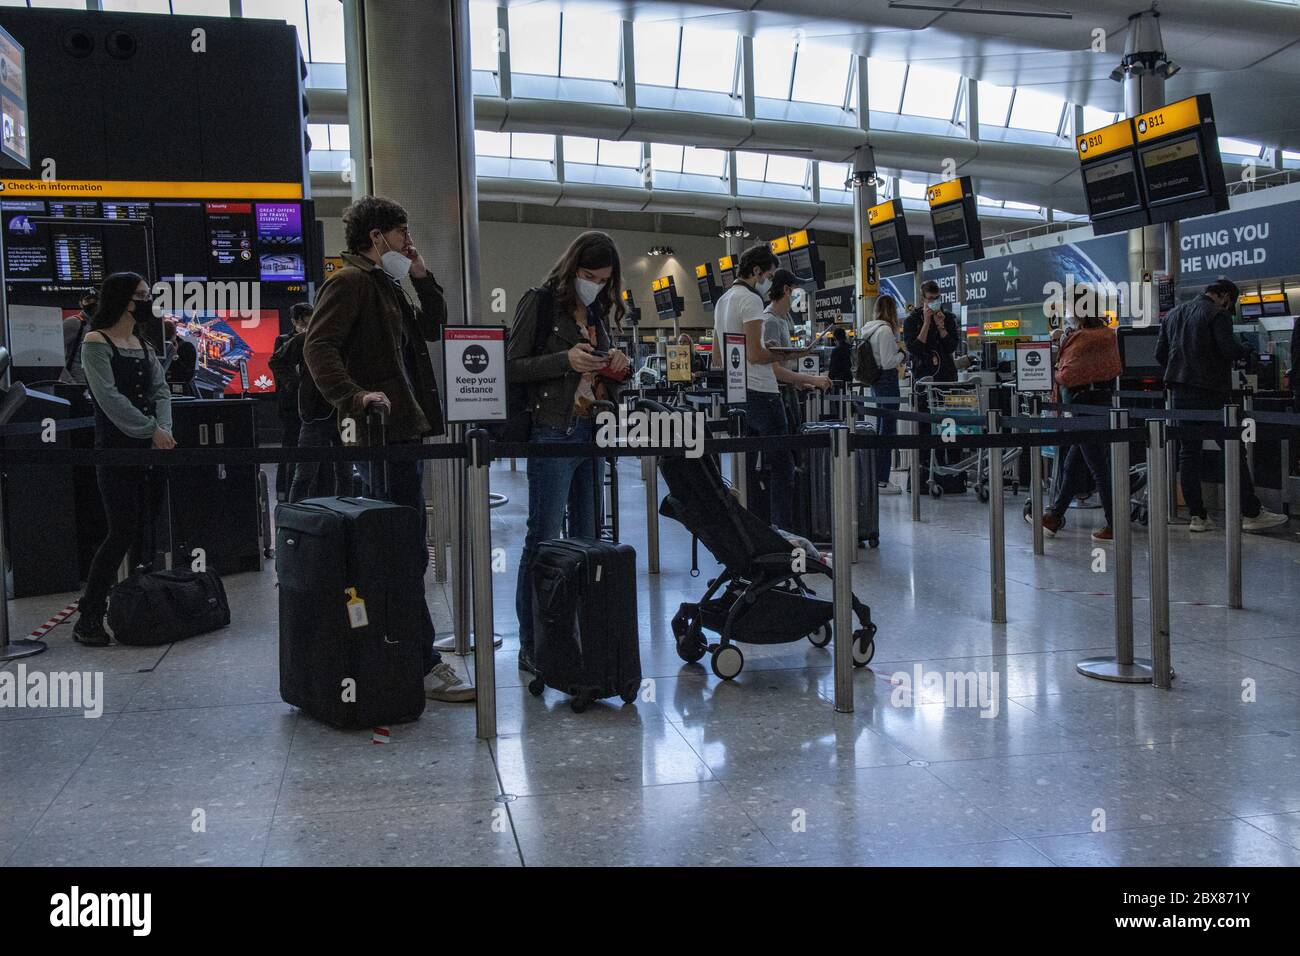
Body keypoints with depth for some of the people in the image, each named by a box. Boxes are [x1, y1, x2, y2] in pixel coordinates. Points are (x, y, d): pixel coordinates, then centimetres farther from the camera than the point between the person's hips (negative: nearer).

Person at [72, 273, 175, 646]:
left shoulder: (144, 346, 16)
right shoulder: (96, 342, -5)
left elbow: (160, 391, 8)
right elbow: (110, 398, -14)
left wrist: (164, 432, -8)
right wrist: (152, 430, -16)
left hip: (151, 447, 7)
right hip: (116, 448, -7)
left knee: (151, 527, 3)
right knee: (124, 530, -11)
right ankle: (89, 616, -4)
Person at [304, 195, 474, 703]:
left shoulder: (388, 285, 22)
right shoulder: (350, 281, -8)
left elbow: (433, 328, 26)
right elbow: (318, 347, -19)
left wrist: (422, 277, 14)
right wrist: (356, 397, -30)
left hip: (405, 429, 10)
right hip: (383, 433, -10)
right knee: (406, 552, -10)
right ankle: (424, 666, -7)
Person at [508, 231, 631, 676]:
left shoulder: (598, 311, 17)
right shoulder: (540, 302, -4)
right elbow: (512, 366, -7)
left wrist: (616, 365, 3)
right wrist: (566, 360, -19)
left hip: (593, 432, 8)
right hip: (553, 433, -7)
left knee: (586, 538, 11)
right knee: (544, 539, -6)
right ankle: (531, 646, -1)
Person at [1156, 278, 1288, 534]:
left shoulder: (1173, 314, 15)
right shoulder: (1218, 314, -6)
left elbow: (1160, 354, 13)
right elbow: (1229, 349, -17)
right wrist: (1245, 350, 4)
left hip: (1181, 393, 6)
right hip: (1210, 392, -6)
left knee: (1188, 453, 7)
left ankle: (1197, 516, 5)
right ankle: (1251, 514, 4)